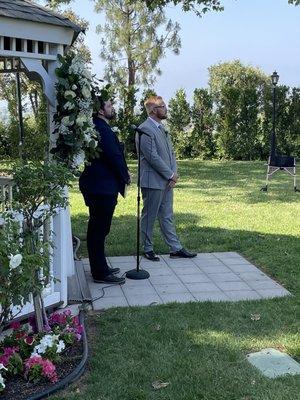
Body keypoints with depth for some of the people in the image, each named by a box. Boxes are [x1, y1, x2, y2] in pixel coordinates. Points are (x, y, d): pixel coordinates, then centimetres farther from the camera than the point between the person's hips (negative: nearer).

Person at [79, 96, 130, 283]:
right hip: (103, 187, -11)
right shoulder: (102, 129, -18)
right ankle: (101, 273, 4)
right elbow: (114, 157, -19)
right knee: (99, 230, -4)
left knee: (97, 229, 16)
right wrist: (126, 177, -4)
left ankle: (100, 268, 27)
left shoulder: (100, 128, 15)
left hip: (99, 186, 11)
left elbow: (115, 154, 18)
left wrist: (124, 172, 6)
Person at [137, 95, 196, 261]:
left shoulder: (161, 128, 15)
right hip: (153, 181, -9)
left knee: (167, 216, 13)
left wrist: (173, 174, 0)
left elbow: (171, 152, 14)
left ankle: (175, 248, 19)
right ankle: (147, 249, 17)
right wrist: (171, 174, -12)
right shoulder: (144, 129, -15)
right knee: (149, 216, 5)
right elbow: (152, 157, -20)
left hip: (167, 180, 9)